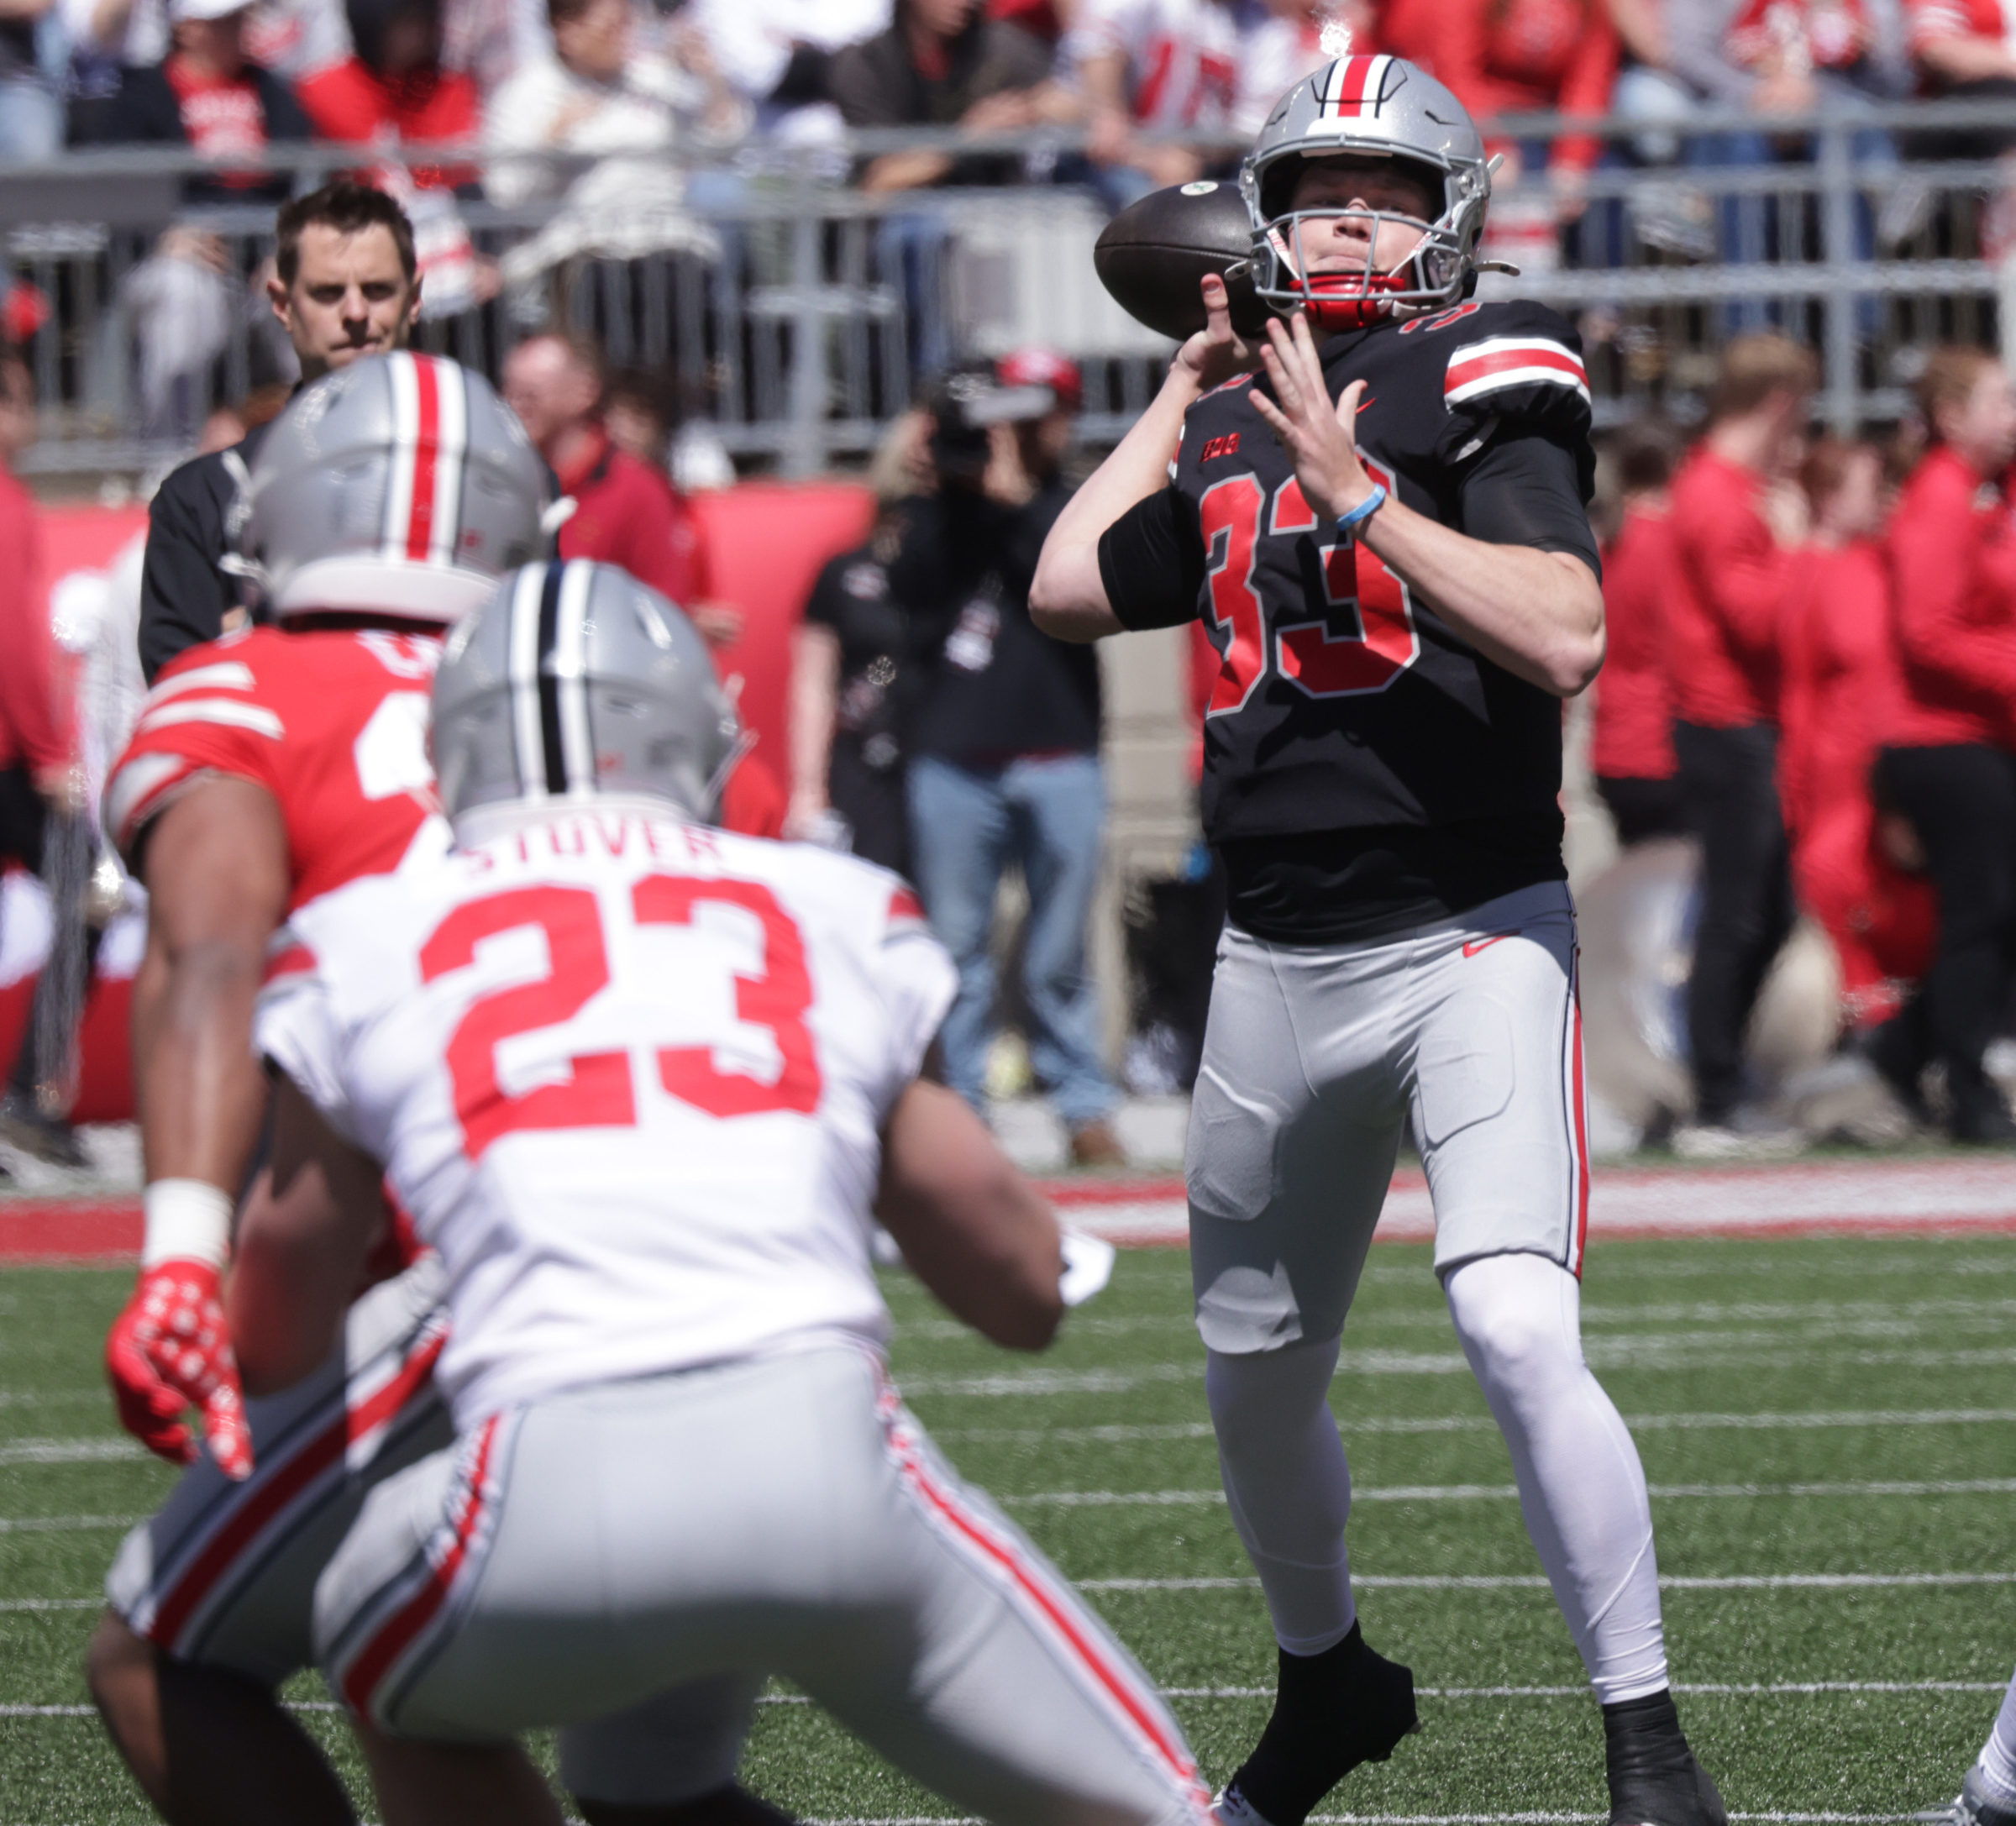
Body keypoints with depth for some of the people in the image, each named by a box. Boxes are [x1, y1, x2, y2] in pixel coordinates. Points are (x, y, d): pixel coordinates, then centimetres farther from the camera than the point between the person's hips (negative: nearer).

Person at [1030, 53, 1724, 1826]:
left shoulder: (1484, 383, -6)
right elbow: (1069, 591, 24)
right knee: (1255, 1376, 16)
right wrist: (1184, 394, 20)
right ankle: (1327, 1681, 40)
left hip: (1470, 934, -6)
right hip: (1277, 963, 7)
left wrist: (1354, 491, -20)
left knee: (1520, 1331, -24)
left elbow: (1566, 636, -20)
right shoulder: (1237, 430, 12)